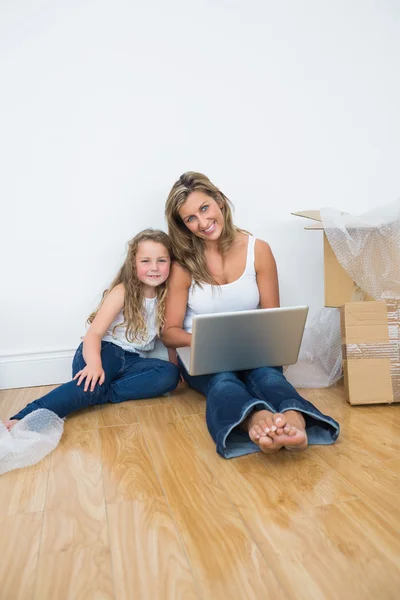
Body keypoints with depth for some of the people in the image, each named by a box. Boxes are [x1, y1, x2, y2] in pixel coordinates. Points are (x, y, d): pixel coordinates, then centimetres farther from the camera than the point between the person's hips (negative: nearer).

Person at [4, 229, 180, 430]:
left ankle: (102, 393, -29)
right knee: (90, 383, -37)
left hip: (132, 361, 5)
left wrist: (177, 363, 0)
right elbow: (94, 333, -16)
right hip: (106, 350, -5)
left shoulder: (164, 297, 6)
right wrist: (94, 364, -34)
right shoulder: (122, 292, -8)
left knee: (170, 374, -24)